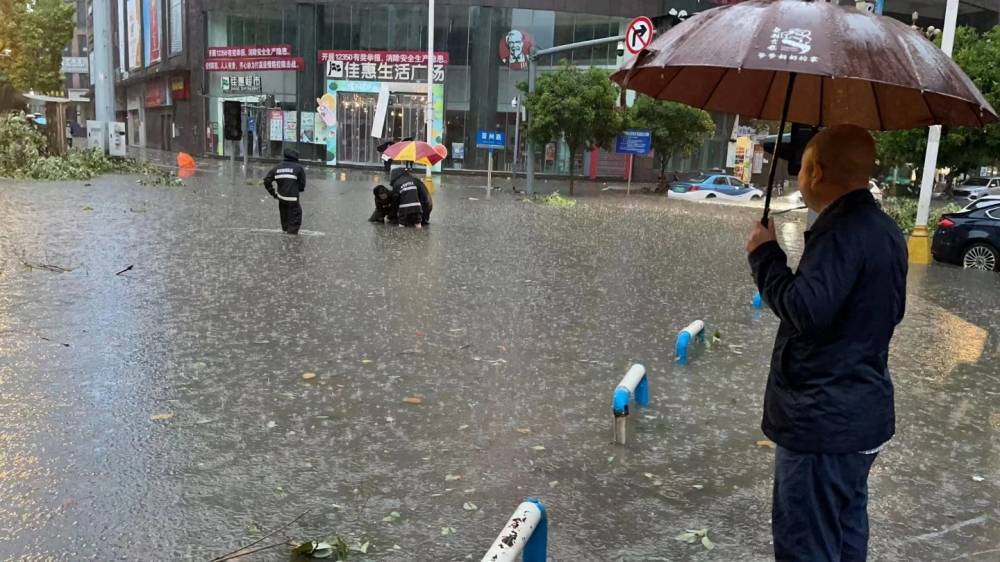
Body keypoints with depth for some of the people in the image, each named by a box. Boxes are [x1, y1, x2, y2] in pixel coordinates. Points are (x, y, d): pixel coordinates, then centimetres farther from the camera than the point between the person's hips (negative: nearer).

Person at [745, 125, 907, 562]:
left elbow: (806, 310, -29)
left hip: (823, 419, -10)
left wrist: (765, 255, -16)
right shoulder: (885, 229, 11)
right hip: (863, 411, 10)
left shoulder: (841, 230, -21)